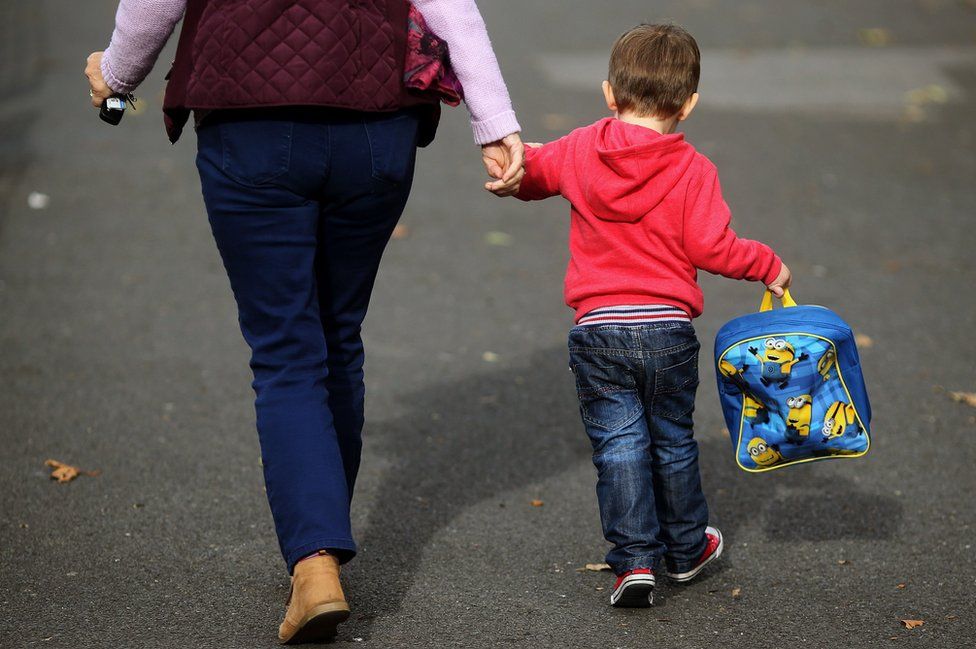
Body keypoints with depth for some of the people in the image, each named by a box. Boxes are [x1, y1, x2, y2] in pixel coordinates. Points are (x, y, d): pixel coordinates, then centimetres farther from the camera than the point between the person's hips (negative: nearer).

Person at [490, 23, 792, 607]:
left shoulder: (578, 151, 1)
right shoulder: (693, 169, -7)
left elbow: (528, 173, 14)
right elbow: (710, 247, -11)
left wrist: (519, 171, 37)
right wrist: (768, 265, 4)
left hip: (599, 330, 0)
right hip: (668, 329, 0)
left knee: (619, 446, 5)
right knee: (673, 442, 16)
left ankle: (634, 562, -1)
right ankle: (686, 550, 32)